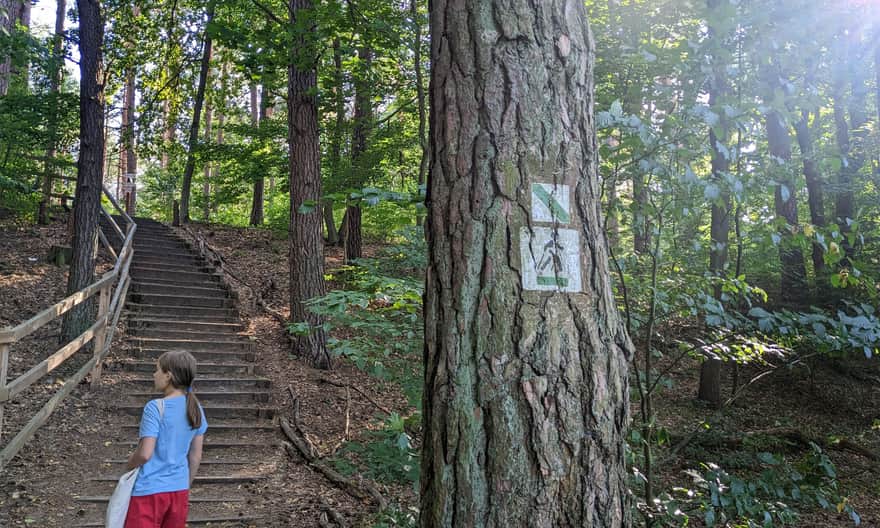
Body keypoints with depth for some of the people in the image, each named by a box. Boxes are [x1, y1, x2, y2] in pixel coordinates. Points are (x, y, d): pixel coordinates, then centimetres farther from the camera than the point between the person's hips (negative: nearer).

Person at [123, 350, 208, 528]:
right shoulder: (196, 409, 1)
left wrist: (129, 466, 2)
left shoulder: (155, 407, -17)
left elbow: (145, 453, -19)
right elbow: (196, 456, 6)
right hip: (179, 490, 6)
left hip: (150, 490, -5)